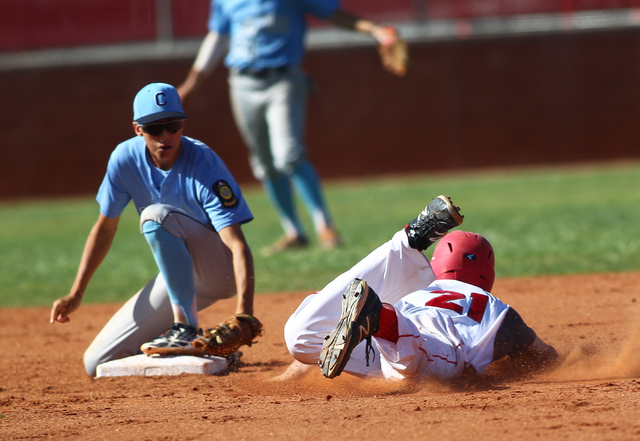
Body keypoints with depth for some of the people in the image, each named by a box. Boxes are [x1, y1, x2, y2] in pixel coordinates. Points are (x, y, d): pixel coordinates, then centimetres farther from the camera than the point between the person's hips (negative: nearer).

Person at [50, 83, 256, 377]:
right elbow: (105, 228, 6)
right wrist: (76, 294, 1)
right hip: (178, 275, 6)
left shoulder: (204, 164, -24)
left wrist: (244, 310, -48)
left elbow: (237, 245, -33)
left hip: (222, 273, -6)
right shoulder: (126, 158, -9)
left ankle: (186, 330, -30)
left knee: (156, 215, -33)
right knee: (98, 364, -2)